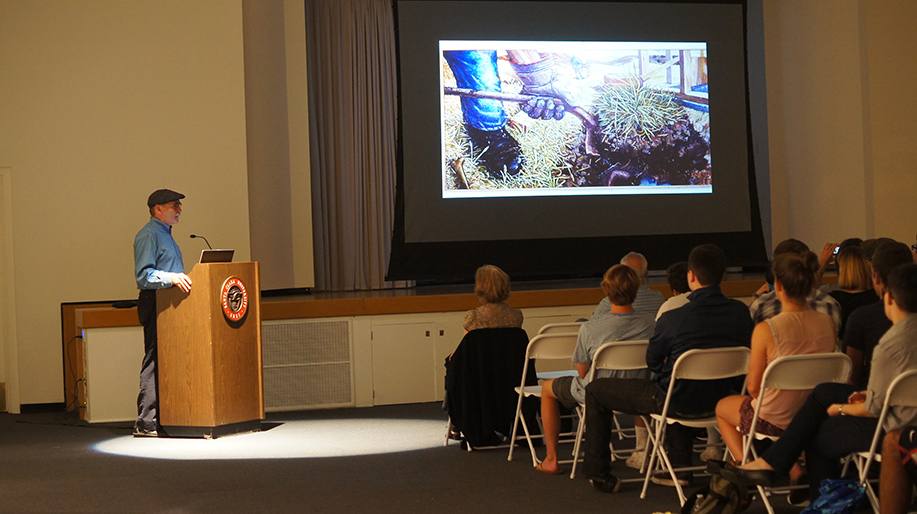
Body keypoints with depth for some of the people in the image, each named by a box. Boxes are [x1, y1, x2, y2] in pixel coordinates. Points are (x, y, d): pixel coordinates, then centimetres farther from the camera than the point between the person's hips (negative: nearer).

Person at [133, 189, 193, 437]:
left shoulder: (166, 234, 23)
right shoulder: (148, 235, -9)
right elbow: (144, 275, -18)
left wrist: (185, 278, 19)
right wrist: (173, 278, -29)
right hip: (155, 304, -10)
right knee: (155, 363, -11)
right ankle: (146, 423, -10)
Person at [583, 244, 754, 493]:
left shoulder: (674, 318, -24)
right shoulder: (741, 312, -10)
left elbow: (652, 361, -6)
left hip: (678, 402, -6)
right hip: (718, 399, 6)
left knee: (595, 390, 13)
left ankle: (599, 474, 21)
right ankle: (679, 468, 44)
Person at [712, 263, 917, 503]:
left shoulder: (892, 343, -24)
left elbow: (874, 408, -17)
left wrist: (841, 408, 2)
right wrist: (870, 394, 10)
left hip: (892, 427, -9)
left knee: (817, 438, 11)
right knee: (824, 392, 15)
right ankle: (771, 462, 15)